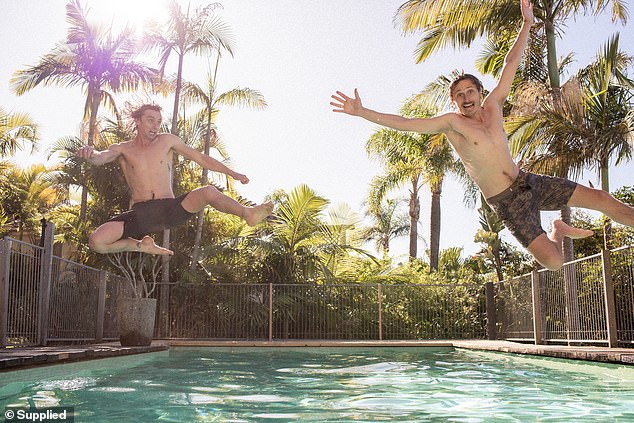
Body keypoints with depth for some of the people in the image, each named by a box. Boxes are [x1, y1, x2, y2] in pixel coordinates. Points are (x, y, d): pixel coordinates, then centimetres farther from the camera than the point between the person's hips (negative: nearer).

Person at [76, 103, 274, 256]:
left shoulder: (167, 141, 12)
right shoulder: (123, 149, 9)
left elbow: (201, 158, 15)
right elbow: (100, 158, -12)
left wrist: (232, 173, 11)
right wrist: (89, 154, -38)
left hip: (170, 209, 0)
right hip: (140, 214, 0)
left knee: (209, 192, -27)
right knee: (96, 241, -21)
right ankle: (142, 246, 0)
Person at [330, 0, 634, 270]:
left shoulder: (493, 106, 4)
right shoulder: (451, 122, -10)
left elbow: (510, 64, 10)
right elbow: (404, 123, -16)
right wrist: (362, 112, -21)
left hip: (529, 182, 5)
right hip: (508, 202, -5)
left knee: (603, 200, 0)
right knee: (553, 262, -11)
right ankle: (557, 232, 21)